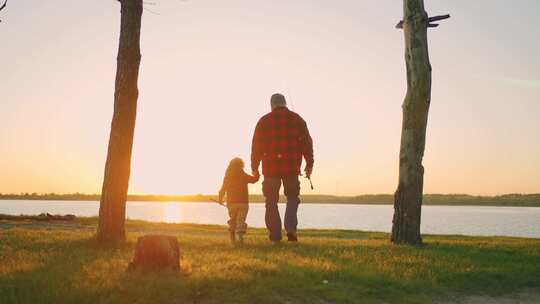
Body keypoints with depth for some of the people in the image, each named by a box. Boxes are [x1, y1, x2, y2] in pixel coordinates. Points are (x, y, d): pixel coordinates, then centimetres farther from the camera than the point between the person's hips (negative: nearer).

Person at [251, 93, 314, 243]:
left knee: (271, 201, 8)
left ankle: (275, 235, 6)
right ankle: (291, 228, -3)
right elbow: (307, 143, 4)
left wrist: (254, 168, 9)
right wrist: (309, 164, 10)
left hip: (270, 168, -1)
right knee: (292, 198, 16)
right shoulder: (297, 119, 6)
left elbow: (256, 146, 2)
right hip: (292, 168, 1)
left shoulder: (264, 121, 3)